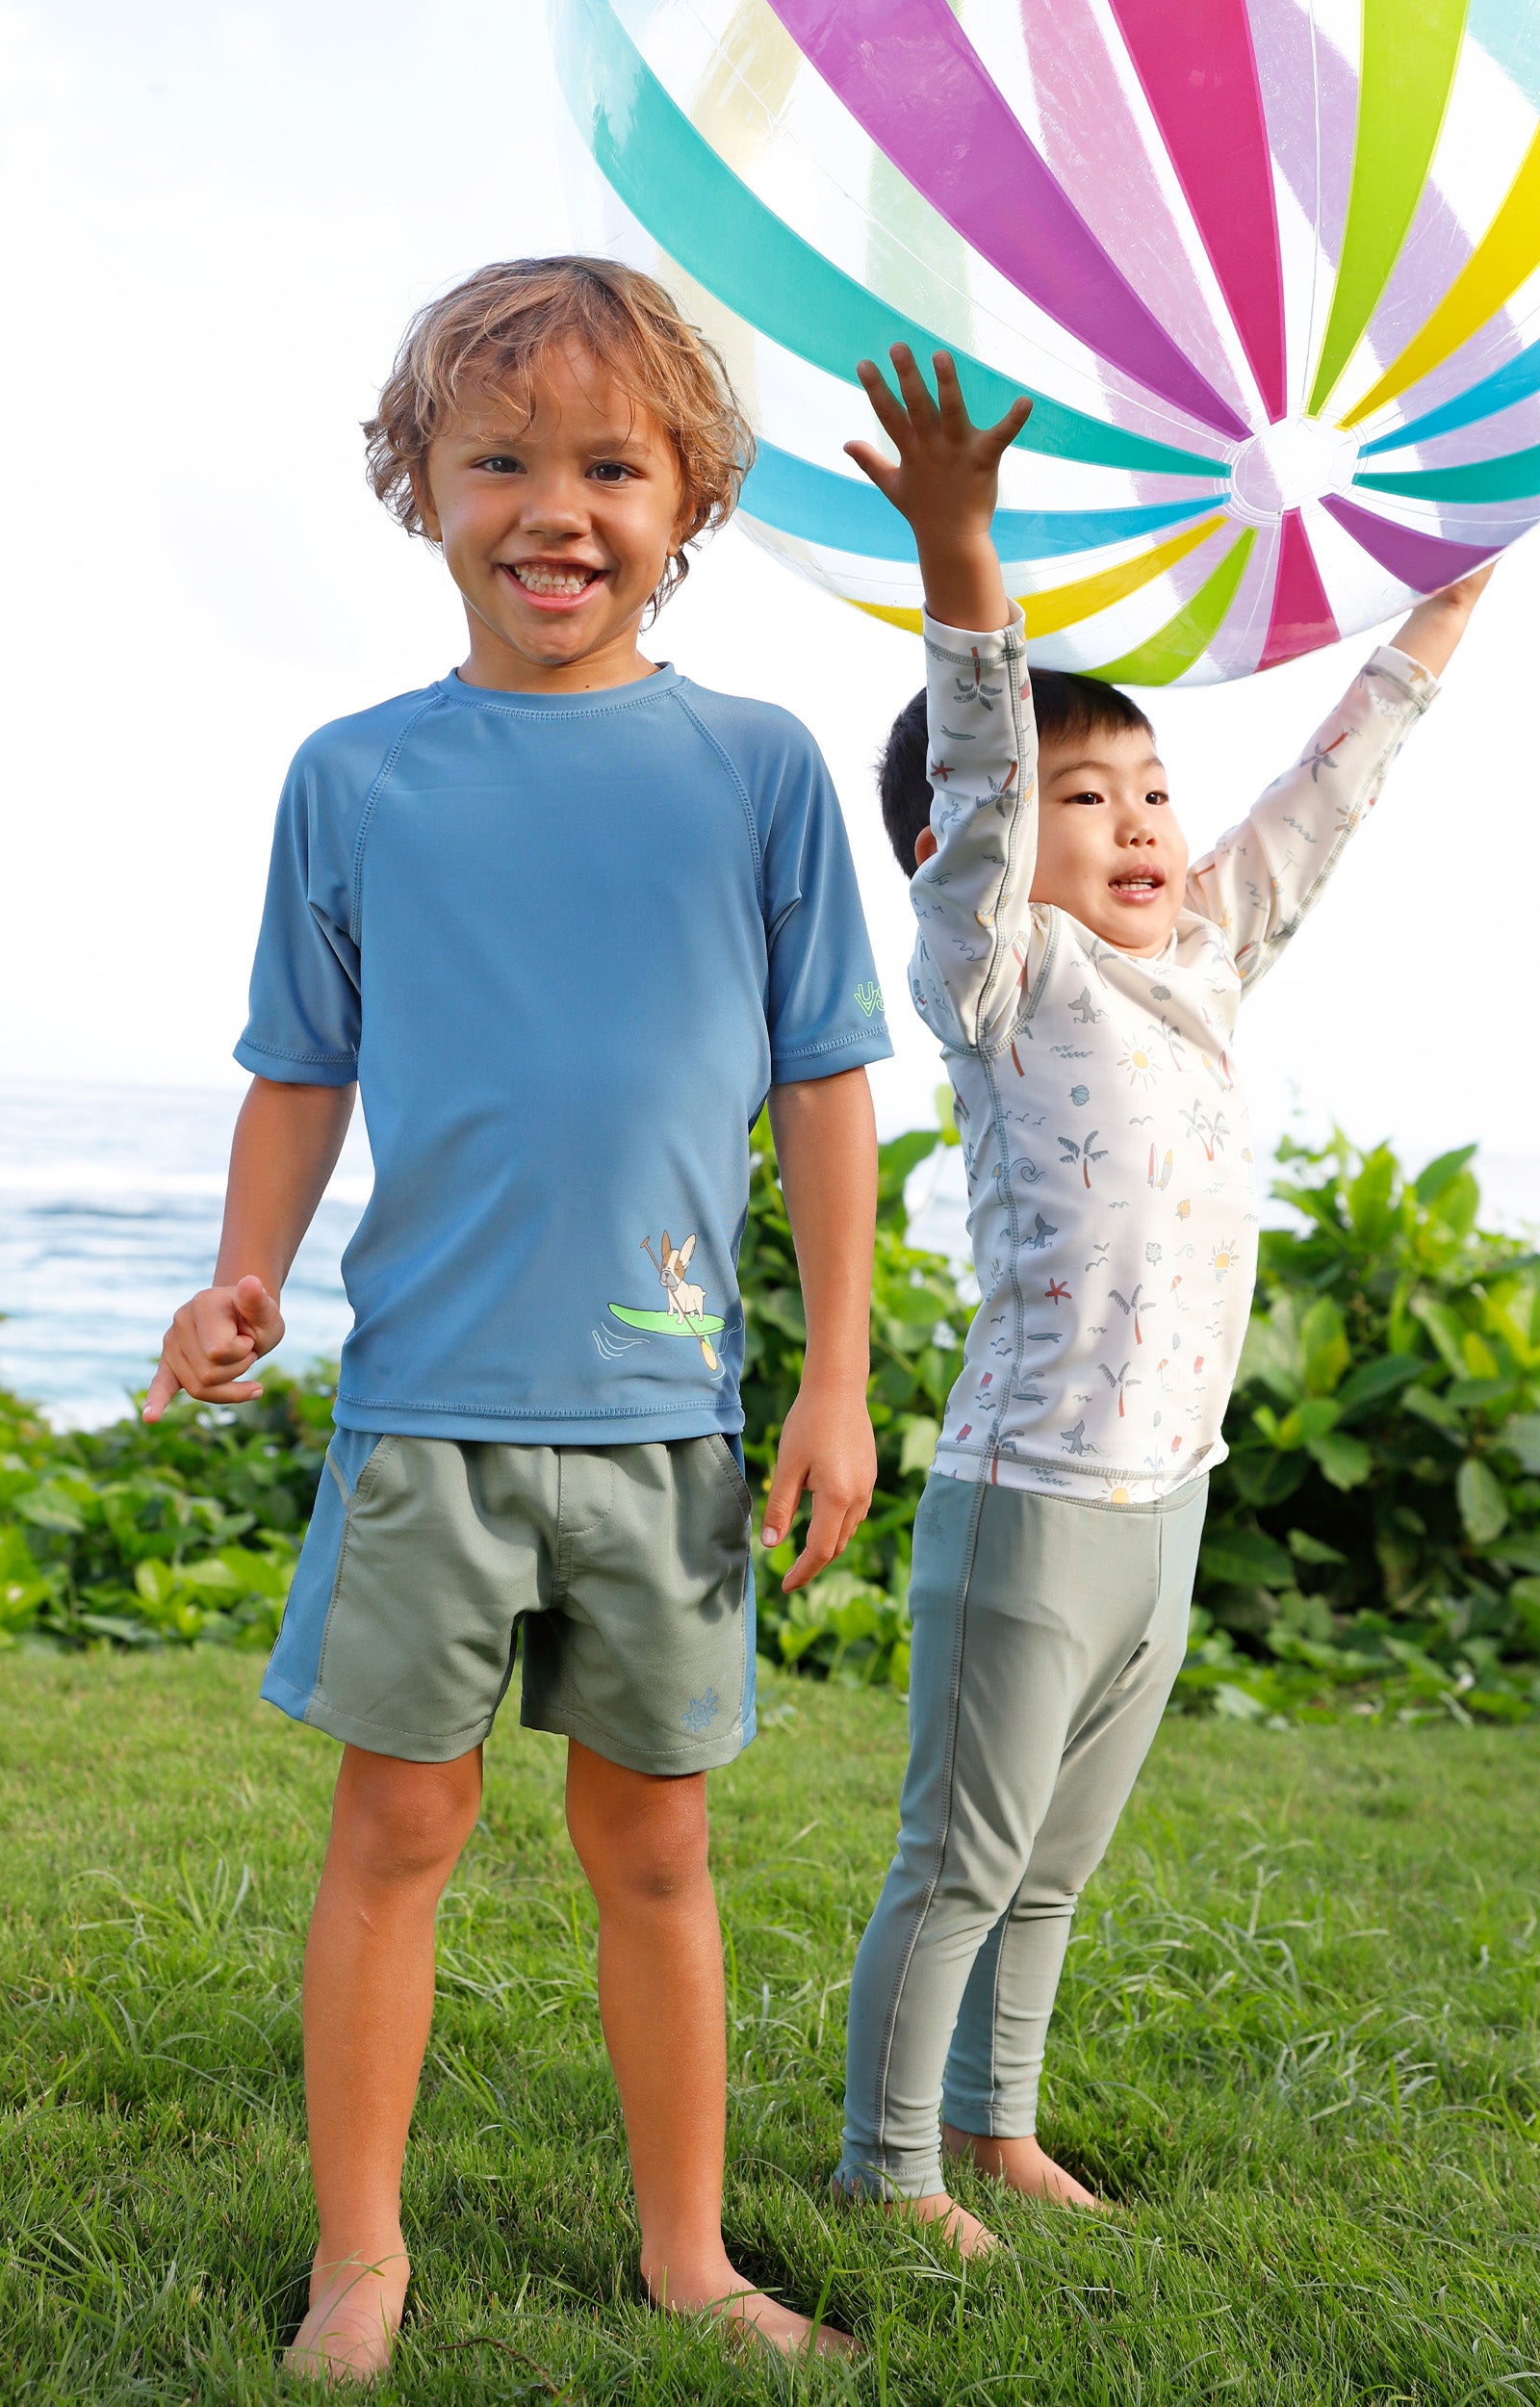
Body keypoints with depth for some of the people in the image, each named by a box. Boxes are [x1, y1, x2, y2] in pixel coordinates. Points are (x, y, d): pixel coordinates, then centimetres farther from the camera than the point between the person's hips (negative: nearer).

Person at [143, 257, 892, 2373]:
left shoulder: (757, 766, 1)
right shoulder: (355, 775, 3)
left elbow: (825, 1084, 3)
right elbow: (304, 1075, 10)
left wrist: (839, 1379, 0)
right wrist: (246, 1284, -6)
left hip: (666, 1410, 0)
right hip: (426, 1405, 0)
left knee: (655, 1844, 11)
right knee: (398, 1825, 5)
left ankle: (686, 2250, 27)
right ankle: (360, 2258, 21)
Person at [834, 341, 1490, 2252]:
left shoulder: (1193, 973, 12)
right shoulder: (1004, 979, -8)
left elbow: (1310, 814, 20)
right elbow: (975, 783, -22)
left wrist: (1445, 611, 25)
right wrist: (958, 563, -35)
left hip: (1163, 1508, 7)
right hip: (1027, 1503, -7)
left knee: (1050, 1865, 19)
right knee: (958, 1861, 3)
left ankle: (994, 2127, 34)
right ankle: (887, 2168, 17)